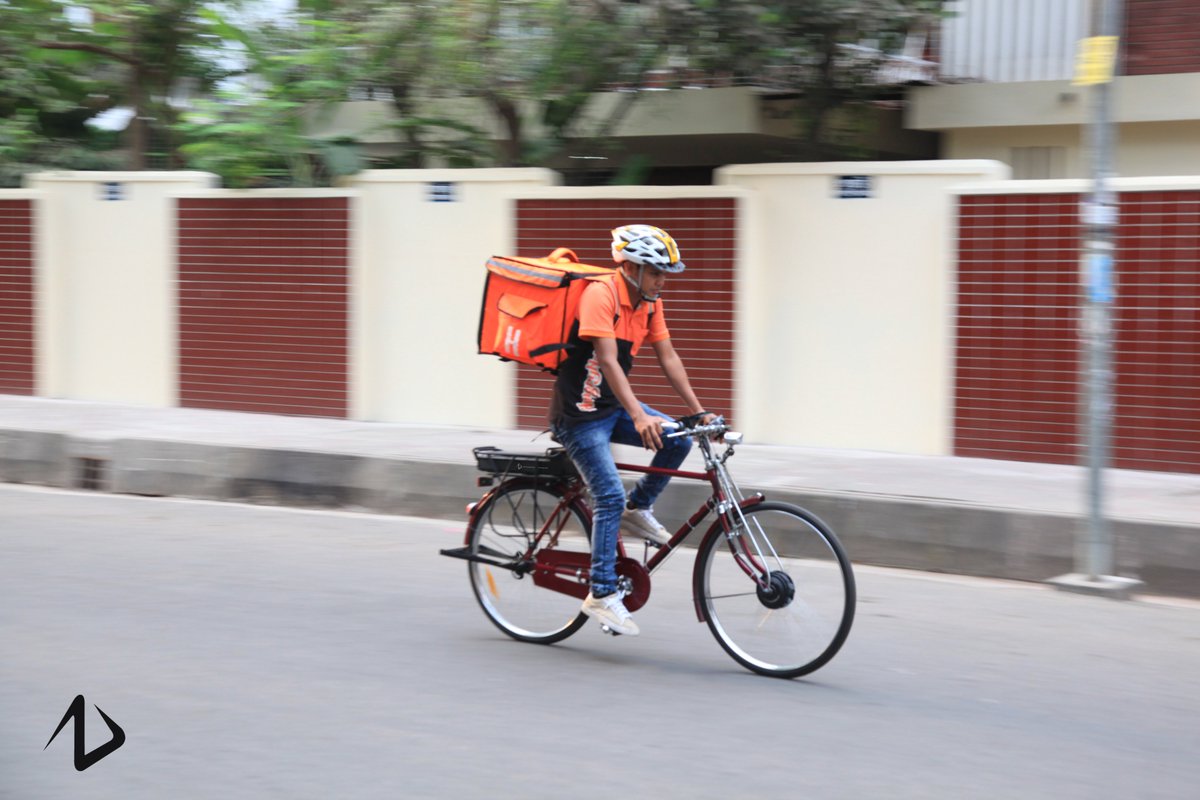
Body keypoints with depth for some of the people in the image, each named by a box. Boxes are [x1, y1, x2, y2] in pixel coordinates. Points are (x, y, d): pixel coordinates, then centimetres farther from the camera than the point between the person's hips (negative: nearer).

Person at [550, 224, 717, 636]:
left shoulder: (649, 303, 3)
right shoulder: (600, 294, -21)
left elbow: (669, 358, 5)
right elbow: (608, 361, -30)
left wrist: (698, 411, -2)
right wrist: (639, 416, -40)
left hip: (615, 406, 8)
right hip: (579, 414, -7)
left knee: (678, 440, -11)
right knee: (610, 496, -16)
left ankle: (638, 510, 10)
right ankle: (602, 594, -9)